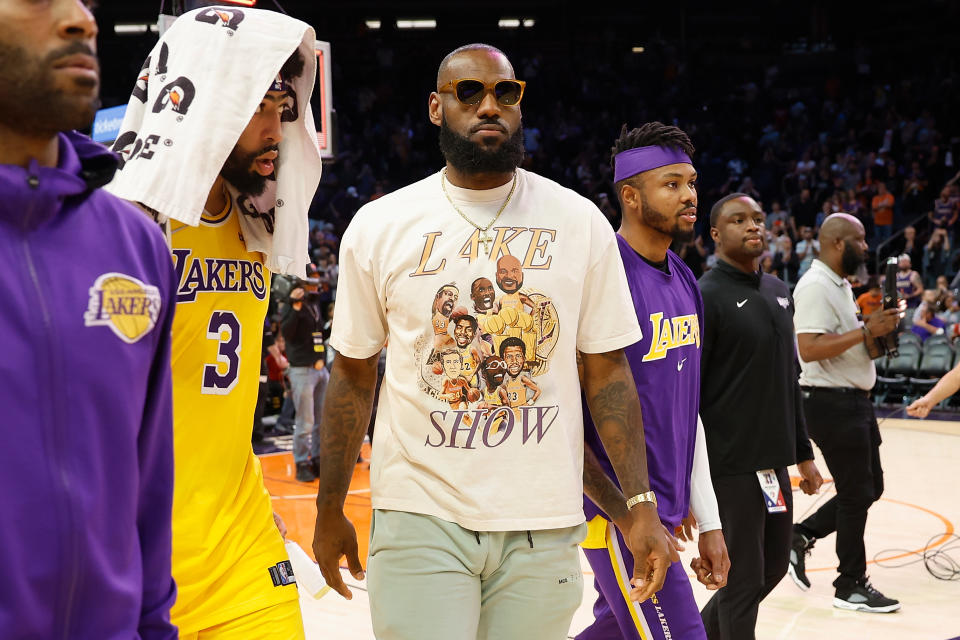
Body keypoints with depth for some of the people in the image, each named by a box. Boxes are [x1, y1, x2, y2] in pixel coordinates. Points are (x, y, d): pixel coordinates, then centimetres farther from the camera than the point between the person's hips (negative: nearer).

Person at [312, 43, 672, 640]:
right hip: (420, 518, -1)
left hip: (544, 524, 1)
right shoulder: (378, 226, 1)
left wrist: (642, 505, -3)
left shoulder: (580, 221, 2)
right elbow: (354, 373, 8)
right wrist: (330, 510, 9)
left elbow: (608, 372, 3)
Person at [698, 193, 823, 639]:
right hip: (731, 465, -8)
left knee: (773, 567, 18)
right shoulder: (705, 297, -11)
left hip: (775, 461, 8)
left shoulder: (779, 292, 12)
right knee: (744, 580, -1)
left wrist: (803, 453, 18)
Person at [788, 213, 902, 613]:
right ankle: (851, 586, 11)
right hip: (831, 402, -10)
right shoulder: (815, 287, -17)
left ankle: (800, 536, 23)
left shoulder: (840, 285, 15)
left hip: (854, 400, 10)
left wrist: (878, 330, 3)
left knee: (870, 488, 14)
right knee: (857, 493, -1)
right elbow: (809, 348, -27)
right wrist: (866, 331, -24)